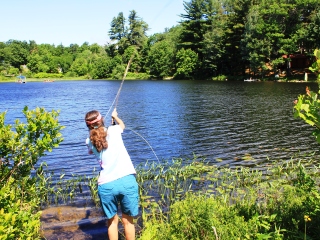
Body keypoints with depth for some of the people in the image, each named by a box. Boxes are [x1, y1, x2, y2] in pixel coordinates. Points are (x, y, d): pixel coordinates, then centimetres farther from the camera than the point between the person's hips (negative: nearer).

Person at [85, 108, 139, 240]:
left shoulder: (90, 142, 10)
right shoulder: (113, 130, 7)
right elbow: (122, 124, 32)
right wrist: (115, 116, 53)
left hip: (106, 185, 1)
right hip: (127, 180, -1)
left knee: (112, 221, 19)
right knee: (127, 220, 14)